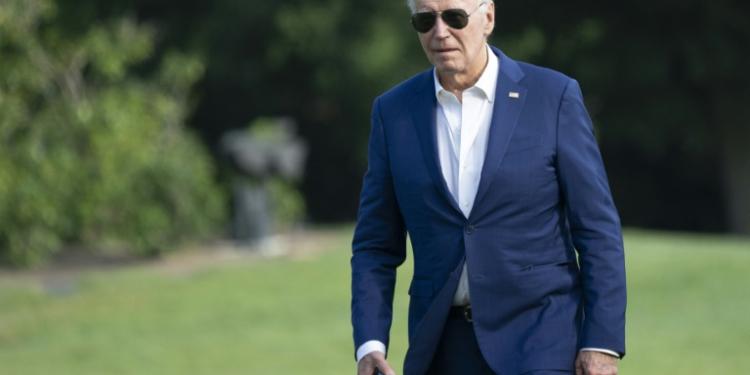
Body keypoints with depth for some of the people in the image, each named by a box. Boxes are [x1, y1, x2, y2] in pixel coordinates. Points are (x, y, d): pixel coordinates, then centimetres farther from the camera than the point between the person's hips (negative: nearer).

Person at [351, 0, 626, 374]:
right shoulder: (395, 111, 4)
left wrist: (602, 343, -10)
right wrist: (368, 345, -7)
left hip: (539, 341, -4)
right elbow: (377, 245, 6)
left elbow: (597, 229, -4)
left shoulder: (554, 98, -4)